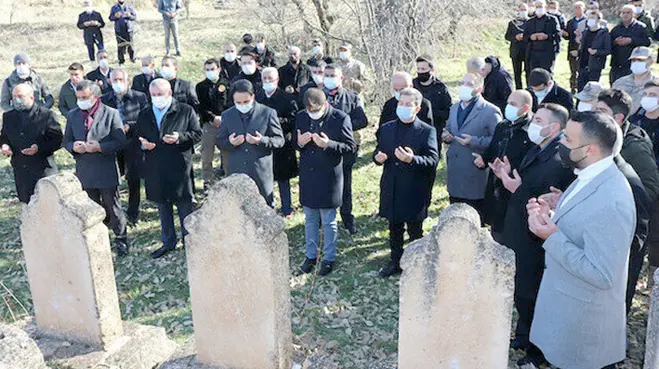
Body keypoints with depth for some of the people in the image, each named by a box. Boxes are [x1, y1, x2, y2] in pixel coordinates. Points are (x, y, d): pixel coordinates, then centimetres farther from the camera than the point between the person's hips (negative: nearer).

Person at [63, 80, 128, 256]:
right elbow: (66, 141, 11)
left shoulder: (111, 114, -7)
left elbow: (120, 141, -9)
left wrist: (100, 147, -22)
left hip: (107, 171, -4)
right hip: (84, 171, 4)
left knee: (112, 206, 6)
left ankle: (121, 239, 21)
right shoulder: (72, 115, 6)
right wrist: (74, 147, -12)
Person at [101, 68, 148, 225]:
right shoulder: (104, 100, 7)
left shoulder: (139, 97, -1)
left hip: (133, 145, -1)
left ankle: (133, 213, 22)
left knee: (134, 179, 6)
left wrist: (129, 126, -14)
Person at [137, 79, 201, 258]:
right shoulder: (144, 115, 10)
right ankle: (168, 242, 28)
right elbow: (138, 138, 16)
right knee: (163, 207, 15)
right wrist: (143, 144, -7)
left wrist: (180, 137, -20)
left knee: (185, 205, 5)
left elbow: (197, 134, -4)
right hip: (155, 169, 4)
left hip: (180, 167, -4)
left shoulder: (185, 111, -2)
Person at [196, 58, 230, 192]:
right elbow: (201, 107, 2)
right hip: (208, 124, 1)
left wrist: (223, 118, -11)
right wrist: (213, 118, -10)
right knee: (207, 156, 2)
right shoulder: (200, 87, 9)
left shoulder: (226, 84, 7)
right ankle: (207, 182, 15)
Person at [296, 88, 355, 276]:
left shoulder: (341, 118, -11)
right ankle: (310, 256, 30)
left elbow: (350, 147, -10)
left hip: (329, 178, -4)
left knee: (329, 222, 7)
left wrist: (328, 144, -24)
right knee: (310, 220, 16)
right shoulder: (301, 117, 3)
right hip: (307, 176, 5)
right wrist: (299, 143, -12)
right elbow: (295, 144, 12)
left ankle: (328, 258, 23)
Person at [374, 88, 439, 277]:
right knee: (394, 229, 18)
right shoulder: (386, 128, 7)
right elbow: (379, 151, 15)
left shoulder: (427, 131, -9)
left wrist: (412, 159, -34)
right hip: (391, 190, 5)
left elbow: (433, 160, -17)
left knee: (415, 232, 9)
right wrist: (378, 157, -9)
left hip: (414, 192, -4)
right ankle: (396, 262, 34)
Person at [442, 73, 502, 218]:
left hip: (475, 177, -7)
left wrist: (474, 141, -25)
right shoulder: (455, 108, 14)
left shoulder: (490, 111, -10)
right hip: (454, 175, 7)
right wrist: (445, 136, 1)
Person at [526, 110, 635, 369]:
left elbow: (602, 276, -28)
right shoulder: (589, 177, 0)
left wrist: (553, 237, -26)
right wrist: (550, 219, -5)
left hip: (582, 318, -8)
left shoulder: (611, 203, -30)